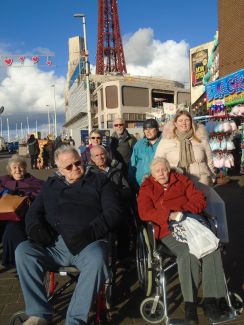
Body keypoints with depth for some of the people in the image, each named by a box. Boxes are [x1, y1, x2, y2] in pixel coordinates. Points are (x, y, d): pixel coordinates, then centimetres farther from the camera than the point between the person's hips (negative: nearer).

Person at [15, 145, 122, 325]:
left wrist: (89, 233, -17)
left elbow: (113, 212, 0)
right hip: (54, 244, 4)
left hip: (89, 243, -3)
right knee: (23, 250, -21)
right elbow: (34, 212, 22)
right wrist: (35, 227, -4)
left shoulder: (99, 181, 11)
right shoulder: (51, 185, 22)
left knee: (97, 258, -35)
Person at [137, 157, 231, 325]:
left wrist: (183, 211, -9)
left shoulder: (182, 180, 20)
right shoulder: (147, 188, 12)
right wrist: (170, 215, -18)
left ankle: (211, 301, -18)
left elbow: (199, 199, 11)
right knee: (189, 254, -32)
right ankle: (190, 305, -20)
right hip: (169, 231, -2)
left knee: (212, 249, -26)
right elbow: (144, 213, -4)